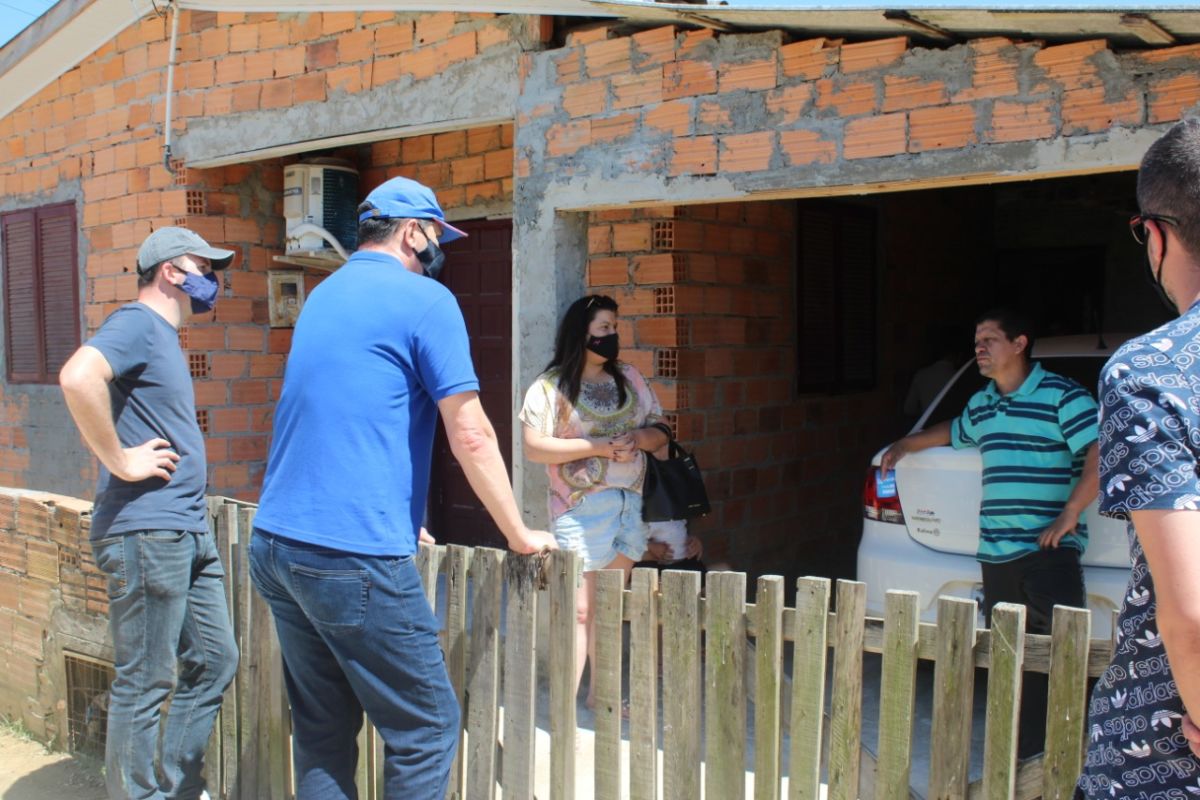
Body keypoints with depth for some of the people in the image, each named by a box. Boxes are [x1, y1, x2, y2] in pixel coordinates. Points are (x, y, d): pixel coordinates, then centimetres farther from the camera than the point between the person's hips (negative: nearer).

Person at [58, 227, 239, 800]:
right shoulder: (137, 323, -10)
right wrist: (120, 462, -21)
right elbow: (78, 377, -31)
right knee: (144, 683, 0)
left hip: (188, 532, 10)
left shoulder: (164, 335, 19)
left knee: (214, 662, 15)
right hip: (147, 532, -10)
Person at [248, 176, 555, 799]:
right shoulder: (426, 300, -5)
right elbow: (470, 435, -10)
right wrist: (520, 535, 1)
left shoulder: (323, 295, 19)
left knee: (322, 732, 15)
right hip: (353, 555, -8)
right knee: (427, 730, 2)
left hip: (274, 544, 9)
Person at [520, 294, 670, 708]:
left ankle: (599, 693, 25)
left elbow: (658, 433, 14)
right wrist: (600, 446, -16)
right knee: (578, 609, -7)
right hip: (580, 510, -5)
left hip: (631, 504, 5)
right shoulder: (551, 386, -5)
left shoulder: (628, 377, 11)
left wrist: (637, 438, -9)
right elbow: (534, 447, -12)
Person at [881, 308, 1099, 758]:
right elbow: (955, 433, 40)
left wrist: (1070, 514, -20)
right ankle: (1024, 752, 18)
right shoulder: (981, 405, 18)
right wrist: (906, 445, 39)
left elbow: (1103, 453, -16)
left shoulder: (1061, 396, -6)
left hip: (1049, 550, -7)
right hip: (995, 553, 7)